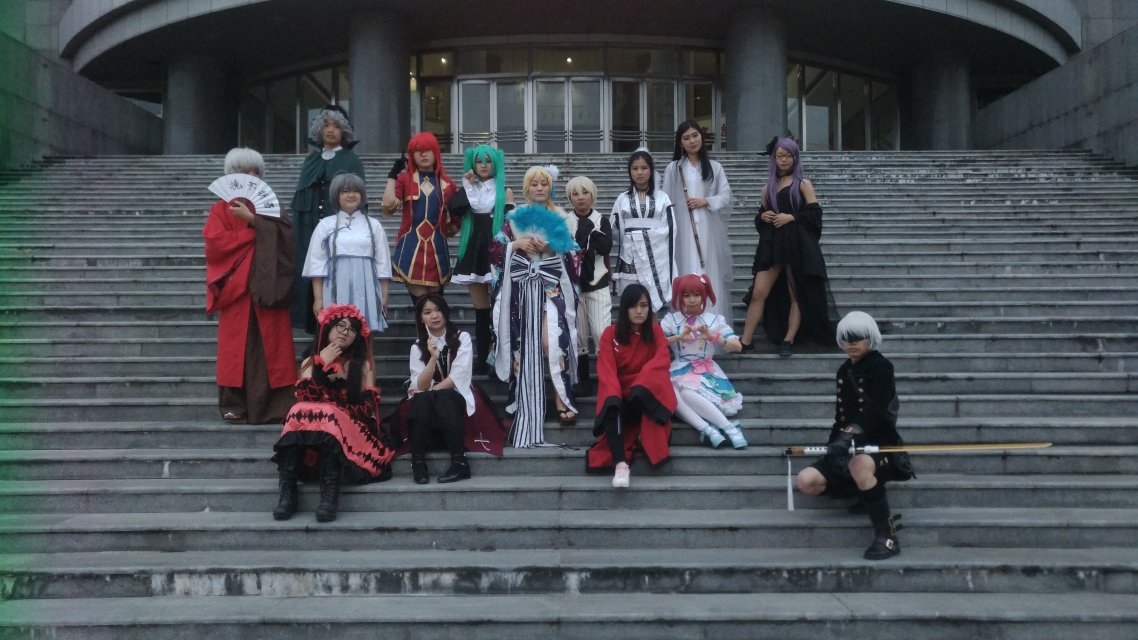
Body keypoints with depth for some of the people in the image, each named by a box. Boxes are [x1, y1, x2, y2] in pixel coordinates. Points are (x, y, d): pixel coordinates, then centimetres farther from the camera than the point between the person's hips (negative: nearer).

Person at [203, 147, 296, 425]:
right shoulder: (222, 209, 11)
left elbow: (285, 234, -1)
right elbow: (214, 243, -5)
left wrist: (252, 219, -12)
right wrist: (256, 235, -6)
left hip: (267, 286, 2)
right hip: (237, 286, -2)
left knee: (272, 345, -5)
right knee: (237, 346, -5)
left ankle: (274, 405, -5)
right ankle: (234, 405, -1)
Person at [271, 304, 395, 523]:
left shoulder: (363, 365, 12)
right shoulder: (310, 362, 17)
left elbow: (368, 406, 0)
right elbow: (305, 399, -1)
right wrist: (322, 364, -4)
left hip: (350, 429, -2)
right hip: (310, 431, 2)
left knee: (329, 416, -33)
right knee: (300, 411, -30)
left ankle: (330, 494, -48)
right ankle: (287, 493, -40)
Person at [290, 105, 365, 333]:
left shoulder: (352, 161, 5)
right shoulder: (311, 161, 16)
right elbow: (299, 199, 14)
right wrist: (298, 231, 4)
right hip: (310, 231, 4)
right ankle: (316, 329, 5)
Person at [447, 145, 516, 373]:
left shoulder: (504, 190, 4)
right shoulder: (468, 188, 13)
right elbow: (454, 209, -6)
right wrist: (467, 185, -6)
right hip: (474, 252, 4)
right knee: (480, 310, 7)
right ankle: (481, 359, 12)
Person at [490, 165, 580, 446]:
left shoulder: (560, 219, 9)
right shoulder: (513, 218, 11)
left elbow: (573, 259, 3)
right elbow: (494, 251, 6)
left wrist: (550, 249, -12)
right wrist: (516, 244, -9)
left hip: (551, 287, -2)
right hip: (521, 289, 2)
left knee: (551, 341, -18)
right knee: (524, 345, 2)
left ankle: (562, 400, -11)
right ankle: (523, 400, 15)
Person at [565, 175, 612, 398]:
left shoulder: (602, 220, 3)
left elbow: (606, 247, -12)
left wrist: (592, 230, -22)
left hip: (597, 285, -1)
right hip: (572, 285, 1)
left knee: (602, 334, -6)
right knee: (577, 335, 5)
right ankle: (583, 381, 14)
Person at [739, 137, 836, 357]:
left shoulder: (802, 184, 3)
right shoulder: (769, 187, 15)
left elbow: (815, 213, -5)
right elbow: (759, 216, 19)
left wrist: (790, 217, -14)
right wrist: (763, 216, -2)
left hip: (797, 246, -3)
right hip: (772, 246, 3)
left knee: (796, 295, 2)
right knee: (758, 294, -4)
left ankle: (788, 340, 8)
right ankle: (746, 342, -3)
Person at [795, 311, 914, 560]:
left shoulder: (881, 366, -8)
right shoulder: (844, 371, 12)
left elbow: (877, 410, -23)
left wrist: (853, 432, -39)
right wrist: (833, 446, 2)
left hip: (880, 444, -7)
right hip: (851, 446, 7)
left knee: (859, 464, -42)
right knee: (806, 481, -15)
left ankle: (888, 537, -28)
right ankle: (868, 492, 5)